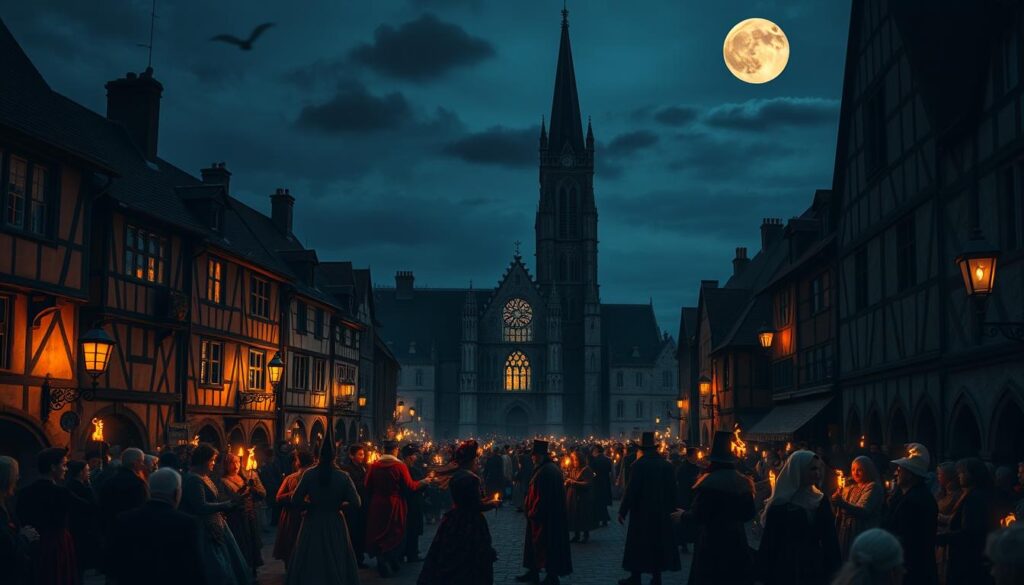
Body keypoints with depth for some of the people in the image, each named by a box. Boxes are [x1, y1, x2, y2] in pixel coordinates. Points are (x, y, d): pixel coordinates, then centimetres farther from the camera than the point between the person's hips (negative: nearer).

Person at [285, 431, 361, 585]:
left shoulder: (309, 474, -9)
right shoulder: (343, 476, -9)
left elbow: (295, 501, -10)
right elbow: (355, 503, -11)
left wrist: (312, 504, 7)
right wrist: (339, 504, 6)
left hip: (313, 524, 0)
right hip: (335, 525, 0)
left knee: (310, 564, 10)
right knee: (337, 563, 11)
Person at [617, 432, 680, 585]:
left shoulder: (639, 464, -15)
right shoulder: (667, 464, 1)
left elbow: (631, 490, -16)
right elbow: (672, 490, 6)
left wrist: (623, 511, -9)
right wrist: (671, 509, 16)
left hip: (642, 511, -4)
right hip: (662, 512, 5)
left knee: (638, 545, 5)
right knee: (658, 543, 10)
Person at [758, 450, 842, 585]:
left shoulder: (820, 500, 6)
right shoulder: (779, 504, -8)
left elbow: (830, 538, 5)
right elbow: (770, 541, -9)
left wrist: (834, 568, -2)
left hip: (815, 565, 4)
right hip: (788, 566, -4)